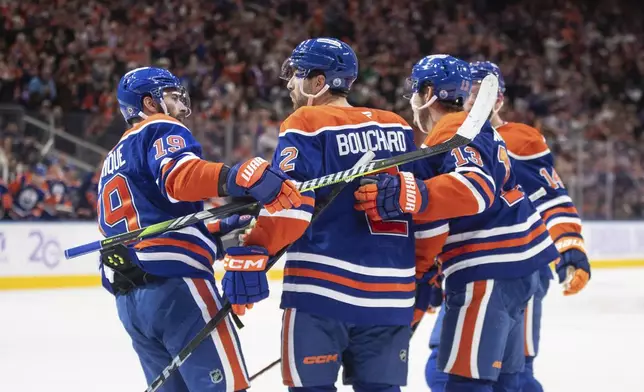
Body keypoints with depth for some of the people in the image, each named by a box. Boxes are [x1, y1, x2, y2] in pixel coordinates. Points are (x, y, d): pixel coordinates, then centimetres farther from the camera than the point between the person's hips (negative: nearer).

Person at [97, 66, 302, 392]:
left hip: (128, 298, 9)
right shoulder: (161, 130, 2)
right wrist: (244, 177, -37)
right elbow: (179, 175, -21)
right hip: (173, 283, -9)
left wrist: (223, 226, 28)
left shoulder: (113, 161, 29)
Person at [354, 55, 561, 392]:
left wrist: (408, 196, -41)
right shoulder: (478, 131, 21)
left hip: (490, 273, -10)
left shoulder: (453, 134, -12)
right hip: (515, 264, 10)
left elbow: (476, 188, -30)